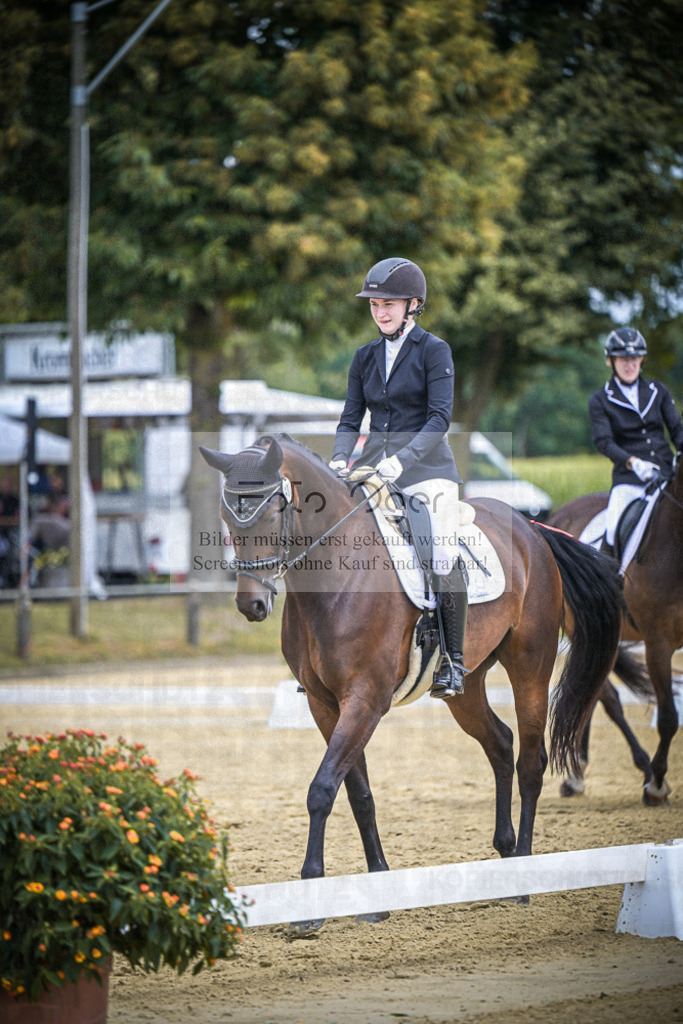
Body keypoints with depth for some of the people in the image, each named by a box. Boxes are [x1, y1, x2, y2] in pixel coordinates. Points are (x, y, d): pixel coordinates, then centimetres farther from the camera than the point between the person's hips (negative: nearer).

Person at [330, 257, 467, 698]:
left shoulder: (433, 350, -3)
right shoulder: (366, 357, 13)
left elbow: (440, 417, -11)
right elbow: (351, 418, 12)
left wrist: (402, 459, -24)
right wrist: (341, 459, -8)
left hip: (426, 467, -5)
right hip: (375, 466, 5)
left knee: (444, 560, -15)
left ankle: (452, 661, -5)